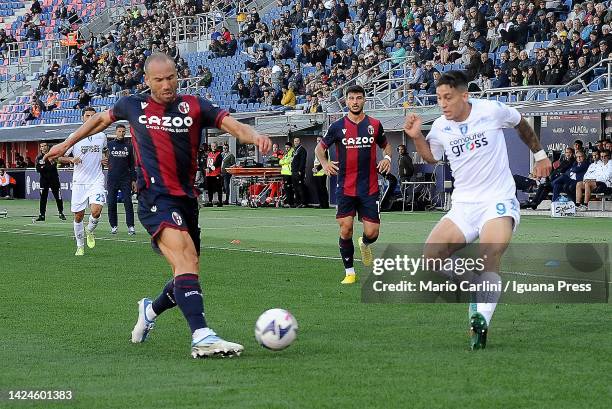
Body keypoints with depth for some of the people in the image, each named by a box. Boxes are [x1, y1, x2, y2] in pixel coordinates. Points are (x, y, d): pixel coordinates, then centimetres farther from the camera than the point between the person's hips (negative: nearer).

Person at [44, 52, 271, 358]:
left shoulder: (194, 106, 7)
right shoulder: (133, 106, 8)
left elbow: (231, 125, -7)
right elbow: (102, 119, 28)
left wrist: (254, 136, -29)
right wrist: (67, 144, 35)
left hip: (187, 198, 4)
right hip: (155, 198, -4)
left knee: (187, 276, 9)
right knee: (186, 258, -27)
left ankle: (151, 310, 42)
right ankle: (202, 336, -40)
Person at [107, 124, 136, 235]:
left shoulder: (128, 146, 10)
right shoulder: (109, 145, 6)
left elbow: (132, 165, 12)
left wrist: (133, 180, 7)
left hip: (125, 179, 0)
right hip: (112, 179, 0)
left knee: (128, 202, -7)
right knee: (111, 203, 1)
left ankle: (130, 226, -8)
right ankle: (113, 226, 10)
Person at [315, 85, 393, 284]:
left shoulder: (374, 125, 4)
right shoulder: (338, 126, 1)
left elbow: (386, 145, 20)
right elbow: (320, 148, 11)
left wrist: (387, 158, -2)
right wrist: (325, 163, -9)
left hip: (369, 188, 1)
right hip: (345, 188, 0)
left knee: (372, 232, -4)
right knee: (345, 229, -6)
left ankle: (364, 244, 33)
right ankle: (349, 272, 8)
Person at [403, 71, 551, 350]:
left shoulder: (492, 111, -7)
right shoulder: (440, 127, 2)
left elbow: (521, 124, 15)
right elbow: (431, 157, 23)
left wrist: (539, 155, 23)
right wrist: (416, 137, 4)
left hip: (499, 202, -4)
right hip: (463, 206, 4)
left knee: (489, 256, -30)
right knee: (431, 257, -15)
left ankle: (481, 321, -32)